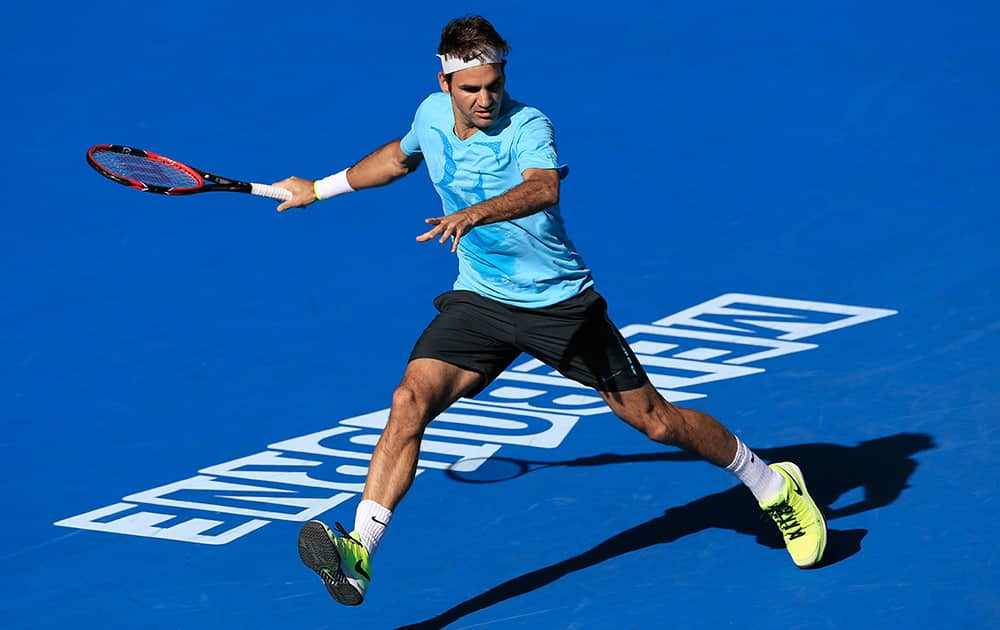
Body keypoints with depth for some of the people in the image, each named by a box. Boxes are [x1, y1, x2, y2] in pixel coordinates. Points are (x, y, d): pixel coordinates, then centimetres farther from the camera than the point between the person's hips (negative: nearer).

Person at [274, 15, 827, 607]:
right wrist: (320, 189, 27)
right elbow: (400, 157, 23)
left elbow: (544, 187, -44)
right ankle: (358, 555, -25)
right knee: (410, 401, -20)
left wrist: (474, 214, -60)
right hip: (479, 299, 4)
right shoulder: (431, 115, -2)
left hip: (562, 304, -4)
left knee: (655, 420, 3)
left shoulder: (527, 126, -21)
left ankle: (774, 486, 26)